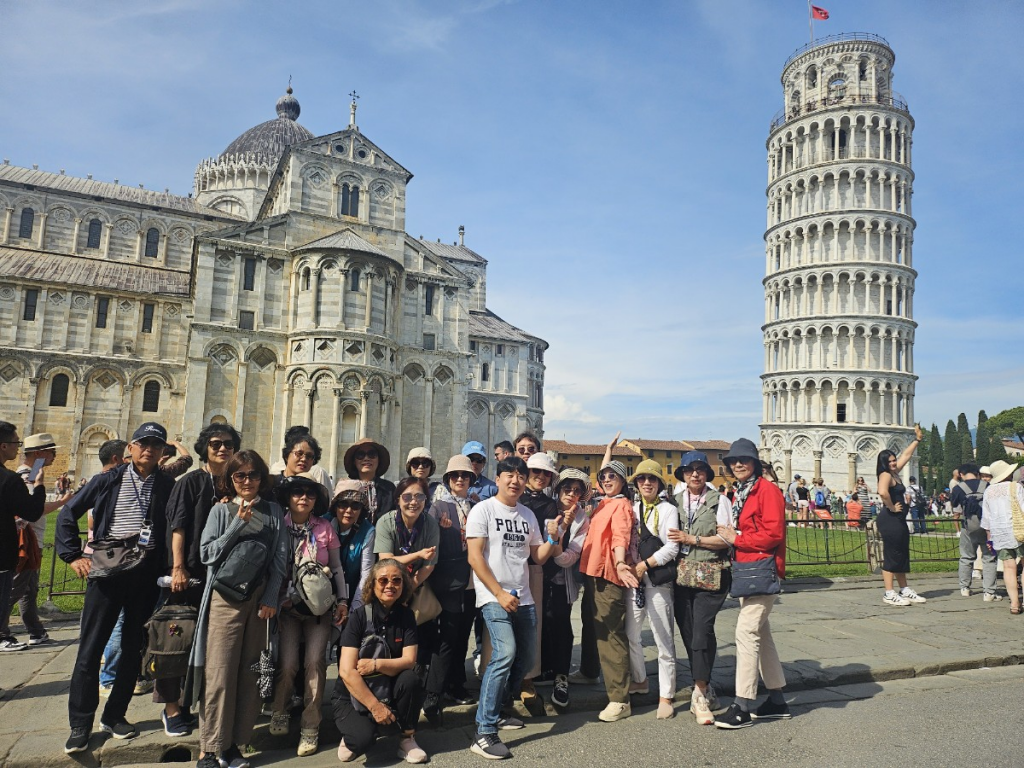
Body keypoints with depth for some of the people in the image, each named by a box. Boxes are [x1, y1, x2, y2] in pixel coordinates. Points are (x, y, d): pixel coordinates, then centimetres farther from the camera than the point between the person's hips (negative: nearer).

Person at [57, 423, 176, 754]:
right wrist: (74, 556, 1)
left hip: (146, 574, 1)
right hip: (107, 570, -1)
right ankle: (80, 724, 16)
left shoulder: (167, 486, 3)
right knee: (90, 647, 3)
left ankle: (114, 715, 26)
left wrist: (168, 569, -8)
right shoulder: (108, 481, 3)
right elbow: (68, 513, 8)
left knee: (134, 648, 10)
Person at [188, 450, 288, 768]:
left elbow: (280, 558, 5)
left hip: (261, 600, 2)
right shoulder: (221, 510, 5)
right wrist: (238, 524, -10)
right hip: (225, 599, -1)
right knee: (219, 674, -3)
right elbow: (207, 553, -2)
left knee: (248, 674, 5)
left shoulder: (274, 511, 8)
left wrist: (271, 598, -3)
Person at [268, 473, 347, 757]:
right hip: (288, 604, 0)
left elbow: (336, 568, 4)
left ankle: (310, 727, 7)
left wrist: (342, 599, -2)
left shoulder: (324, 527, 1)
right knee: (288, 663, -8)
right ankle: (279, 712, 21)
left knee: (315, 662, -7)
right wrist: (274, 600, -8)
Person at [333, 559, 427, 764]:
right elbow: (347, 672, -22)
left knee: (410, 678, -28)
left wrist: (377, 664, -30)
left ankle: (408, 739, -7)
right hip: (352, 694, -3)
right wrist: (375, 706, -23)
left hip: (387, 689, 3)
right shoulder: (359, 617, -17)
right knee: (364, 737, -30)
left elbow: (409, 661, -14)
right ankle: (352, 737, 6)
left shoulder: (406, 616, -7)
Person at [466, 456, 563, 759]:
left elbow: (538, 557, 15)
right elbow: (474, 557, -12)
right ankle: (484, 733, -18)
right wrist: (499, 593, -16)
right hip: (493, 597, -7)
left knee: (524, 658, 12)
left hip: (523, 597, 7)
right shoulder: (483, 510, -7)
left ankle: (499, 712, 32)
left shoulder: (528, 515, 12)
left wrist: (553, 538, -5)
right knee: (505, 654, -23)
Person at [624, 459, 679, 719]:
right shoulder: (632, 509, 12)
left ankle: (666, 696, 7)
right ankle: (640, 680, 35)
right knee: (630, 634, 13)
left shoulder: (668, 510, -2)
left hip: (658, 580, -5)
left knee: (664, 639, -3)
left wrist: (645, 565, -14)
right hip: (633, 579, 5)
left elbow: (672, 548, -10)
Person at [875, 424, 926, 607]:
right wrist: (891, 507, -21)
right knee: (891, 556, -6)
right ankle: (889, 594, -1)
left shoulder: (894, 473, 13)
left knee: (902, 556, 16)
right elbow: (883, 492, -35)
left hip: (899, 520, 10)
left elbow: (906, 455, 26)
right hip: (890, 520, -10)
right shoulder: (885, 475, -14)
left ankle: (905, 591, 25)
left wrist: (917, 439, 28)